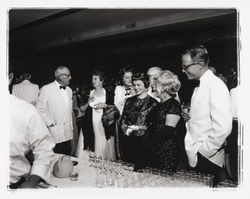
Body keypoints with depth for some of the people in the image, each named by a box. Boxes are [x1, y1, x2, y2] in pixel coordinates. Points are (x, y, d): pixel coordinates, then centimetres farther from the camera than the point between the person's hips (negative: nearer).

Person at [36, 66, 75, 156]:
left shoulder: (69, 90, 13)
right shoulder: (46, 89, -6)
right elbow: (39, 110, -6)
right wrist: (50, 123, -9)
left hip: (67, 135, 5)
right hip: (54, 135, -5)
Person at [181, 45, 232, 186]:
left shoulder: (215, 85, -17)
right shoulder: (200, 87, 12)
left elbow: (223, 128, -25)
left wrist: (203, 152, -17)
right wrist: (191, 118, 1)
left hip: (206, 160, -8)